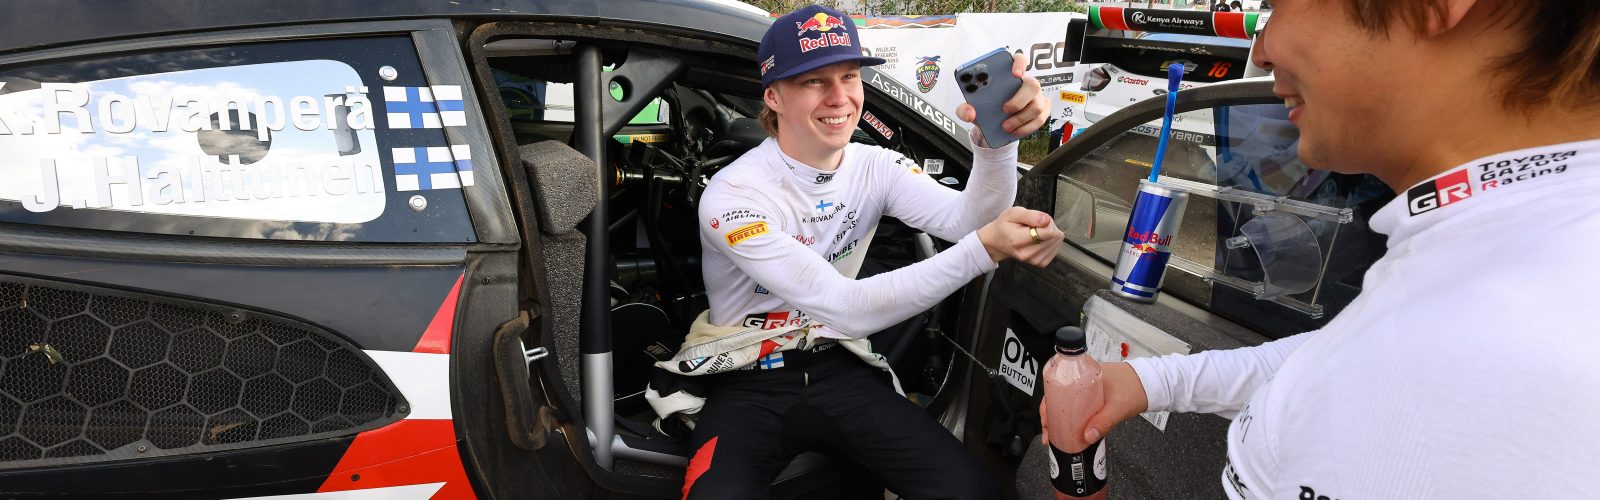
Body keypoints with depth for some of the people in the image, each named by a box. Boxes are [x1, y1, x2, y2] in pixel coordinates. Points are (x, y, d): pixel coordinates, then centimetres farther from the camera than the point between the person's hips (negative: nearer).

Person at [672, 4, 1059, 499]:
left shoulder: (875, 168, 1)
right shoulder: (733, 195, -17)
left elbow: (968, 220, -18)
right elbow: (846, 307, -26)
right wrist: (983, 250, -36)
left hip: (838, 369, 4)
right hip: (747, 383, -4)